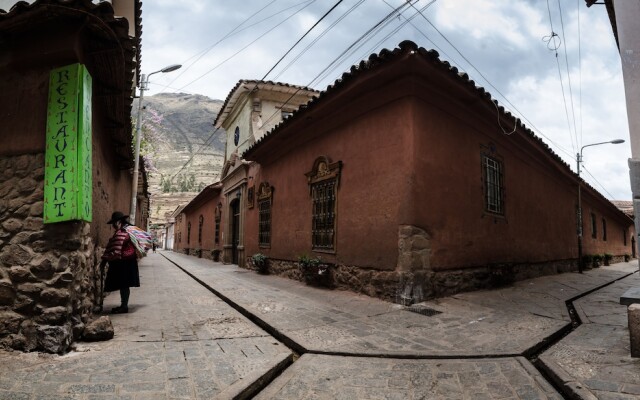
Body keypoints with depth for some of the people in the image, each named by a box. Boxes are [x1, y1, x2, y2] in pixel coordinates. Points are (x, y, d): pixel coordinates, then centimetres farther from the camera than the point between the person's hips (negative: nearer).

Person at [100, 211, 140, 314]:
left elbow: (114, 250, -21)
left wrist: (104, 260, -15)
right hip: (128, 261, 10)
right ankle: (124, 305, 22)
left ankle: (124, 306, 4)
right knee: (124, 285, 15)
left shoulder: (120, 233, -17)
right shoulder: (127, 230, 14)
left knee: (123, 285, -3)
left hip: (123, 262, -10)